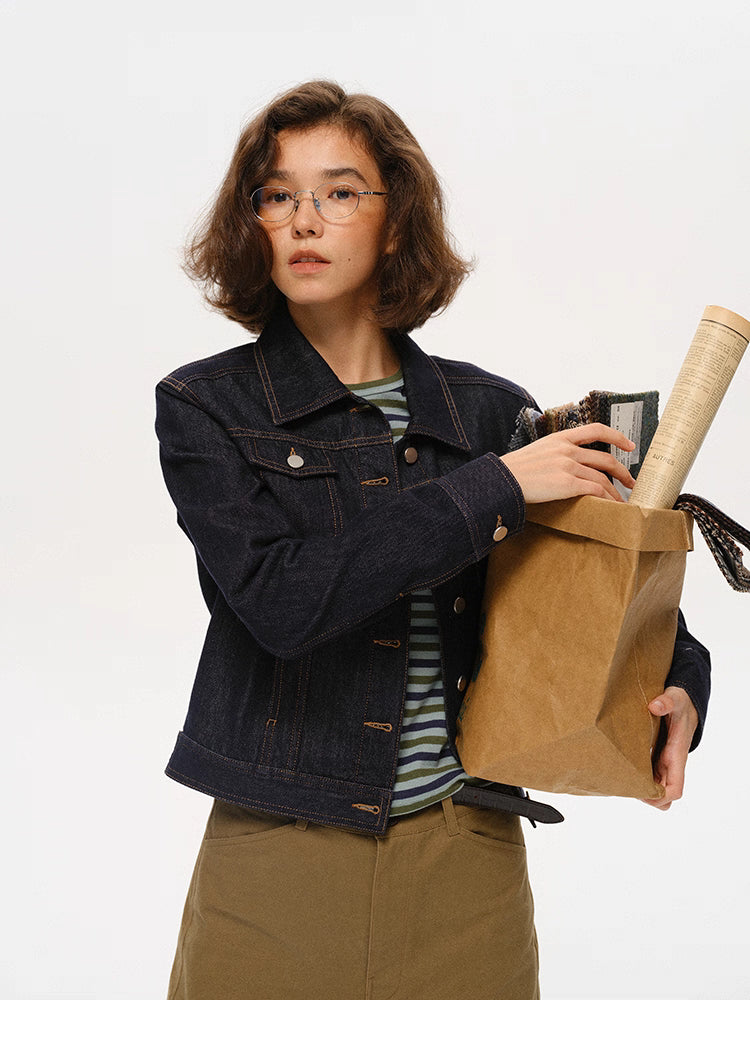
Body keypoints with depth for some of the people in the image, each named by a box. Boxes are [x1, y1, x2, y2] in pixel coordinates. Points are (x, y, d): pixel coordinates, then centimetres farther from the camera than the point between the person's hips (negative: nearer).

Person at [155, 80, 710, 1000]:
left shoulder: (491, 412, 3)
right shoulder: (204, 407, -2)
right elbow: (279, 601, -18)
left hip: (466, 863, 2)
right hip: (275, 869, -1)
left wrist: (680, 683, -4)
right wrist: (493, 489, -18)